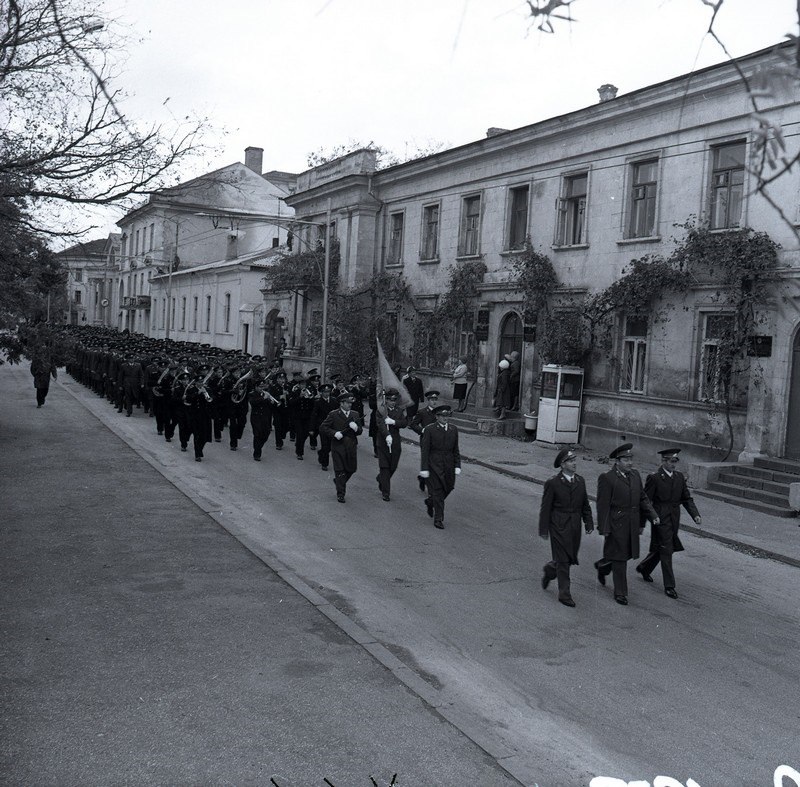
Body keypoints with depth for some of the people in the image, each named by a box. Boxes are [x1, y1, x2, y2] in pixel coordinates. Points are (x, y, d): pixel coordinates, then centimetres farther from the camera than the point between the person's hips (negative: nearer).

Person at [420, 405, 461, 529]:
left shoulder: (453, 430, 6)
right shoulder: (429, 430, -8)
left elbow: (456, 450, 10)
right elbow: (425, 451, -8)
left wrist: (457, 466, 3)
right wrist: (424, 468, -11)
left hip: (448, 465, 5)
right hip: (434, 465, -5)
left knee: (448, 488, 10)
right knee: (437, 491, -1)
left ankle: (430, 502, 38)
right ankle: (438, 519, 8)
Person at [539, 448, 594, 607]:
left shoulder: (580, 481, 8)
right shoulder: (553, 483, -9)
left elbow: (585, 505, 13)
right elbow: (545, 508, -7)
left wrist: (589, 523, 5)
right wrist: (543, 530, -8)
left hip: (575, 526, 6)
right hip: (559, 527, -5)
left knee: (571, 558, 11)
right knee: (563, 560, -2)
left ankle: (550, 570, 40)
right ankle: (564, 594, 8)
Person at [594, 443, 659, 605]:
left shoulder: (635, 475, 9)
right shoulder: (607, 479, -13)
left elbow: (643, 498, 13)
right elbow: (603, 505, -13)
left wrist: (653, 515, 0)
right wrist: (604, 529, -15)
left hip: (632, 525, 7)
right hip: (616, 525, -7)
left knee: (627, 554, 16)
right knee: (619, 558, 1)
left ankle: (603, 567, 43)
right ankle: (620, 593, 13)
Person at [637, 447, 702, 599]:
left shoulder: (680, 476, 6)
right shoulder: (654, 478, -11)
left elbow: (687, 498, 9)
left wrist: (695, 515, -6)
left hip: (674, 519, 6)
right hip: (660, 519, -6)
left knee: (660, 548, 18)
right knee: (666, 551, -4)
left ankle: (644, 568, 42)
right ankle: (669, 586, 3)